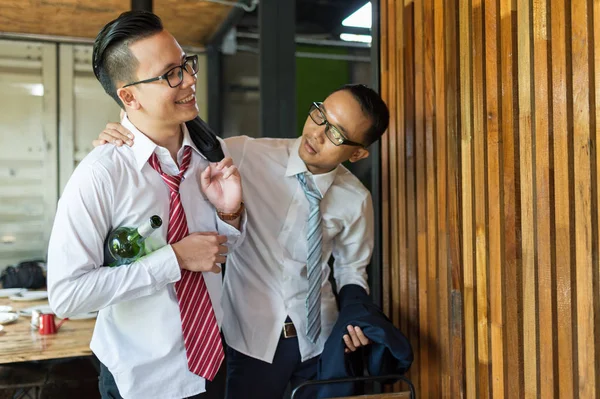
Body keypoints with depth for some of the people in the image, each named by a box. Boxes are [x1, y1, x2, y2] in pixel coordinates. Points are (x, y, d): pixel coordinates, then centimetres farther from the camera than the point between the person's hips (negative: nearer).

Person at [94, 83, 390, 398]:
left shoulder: (356, 200, -7)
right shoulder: (245, 155, -16)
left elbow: (351, 268, 6)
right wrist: (119, 142, -27)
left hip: (320, 341, 2)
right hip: (253, 338, -2)